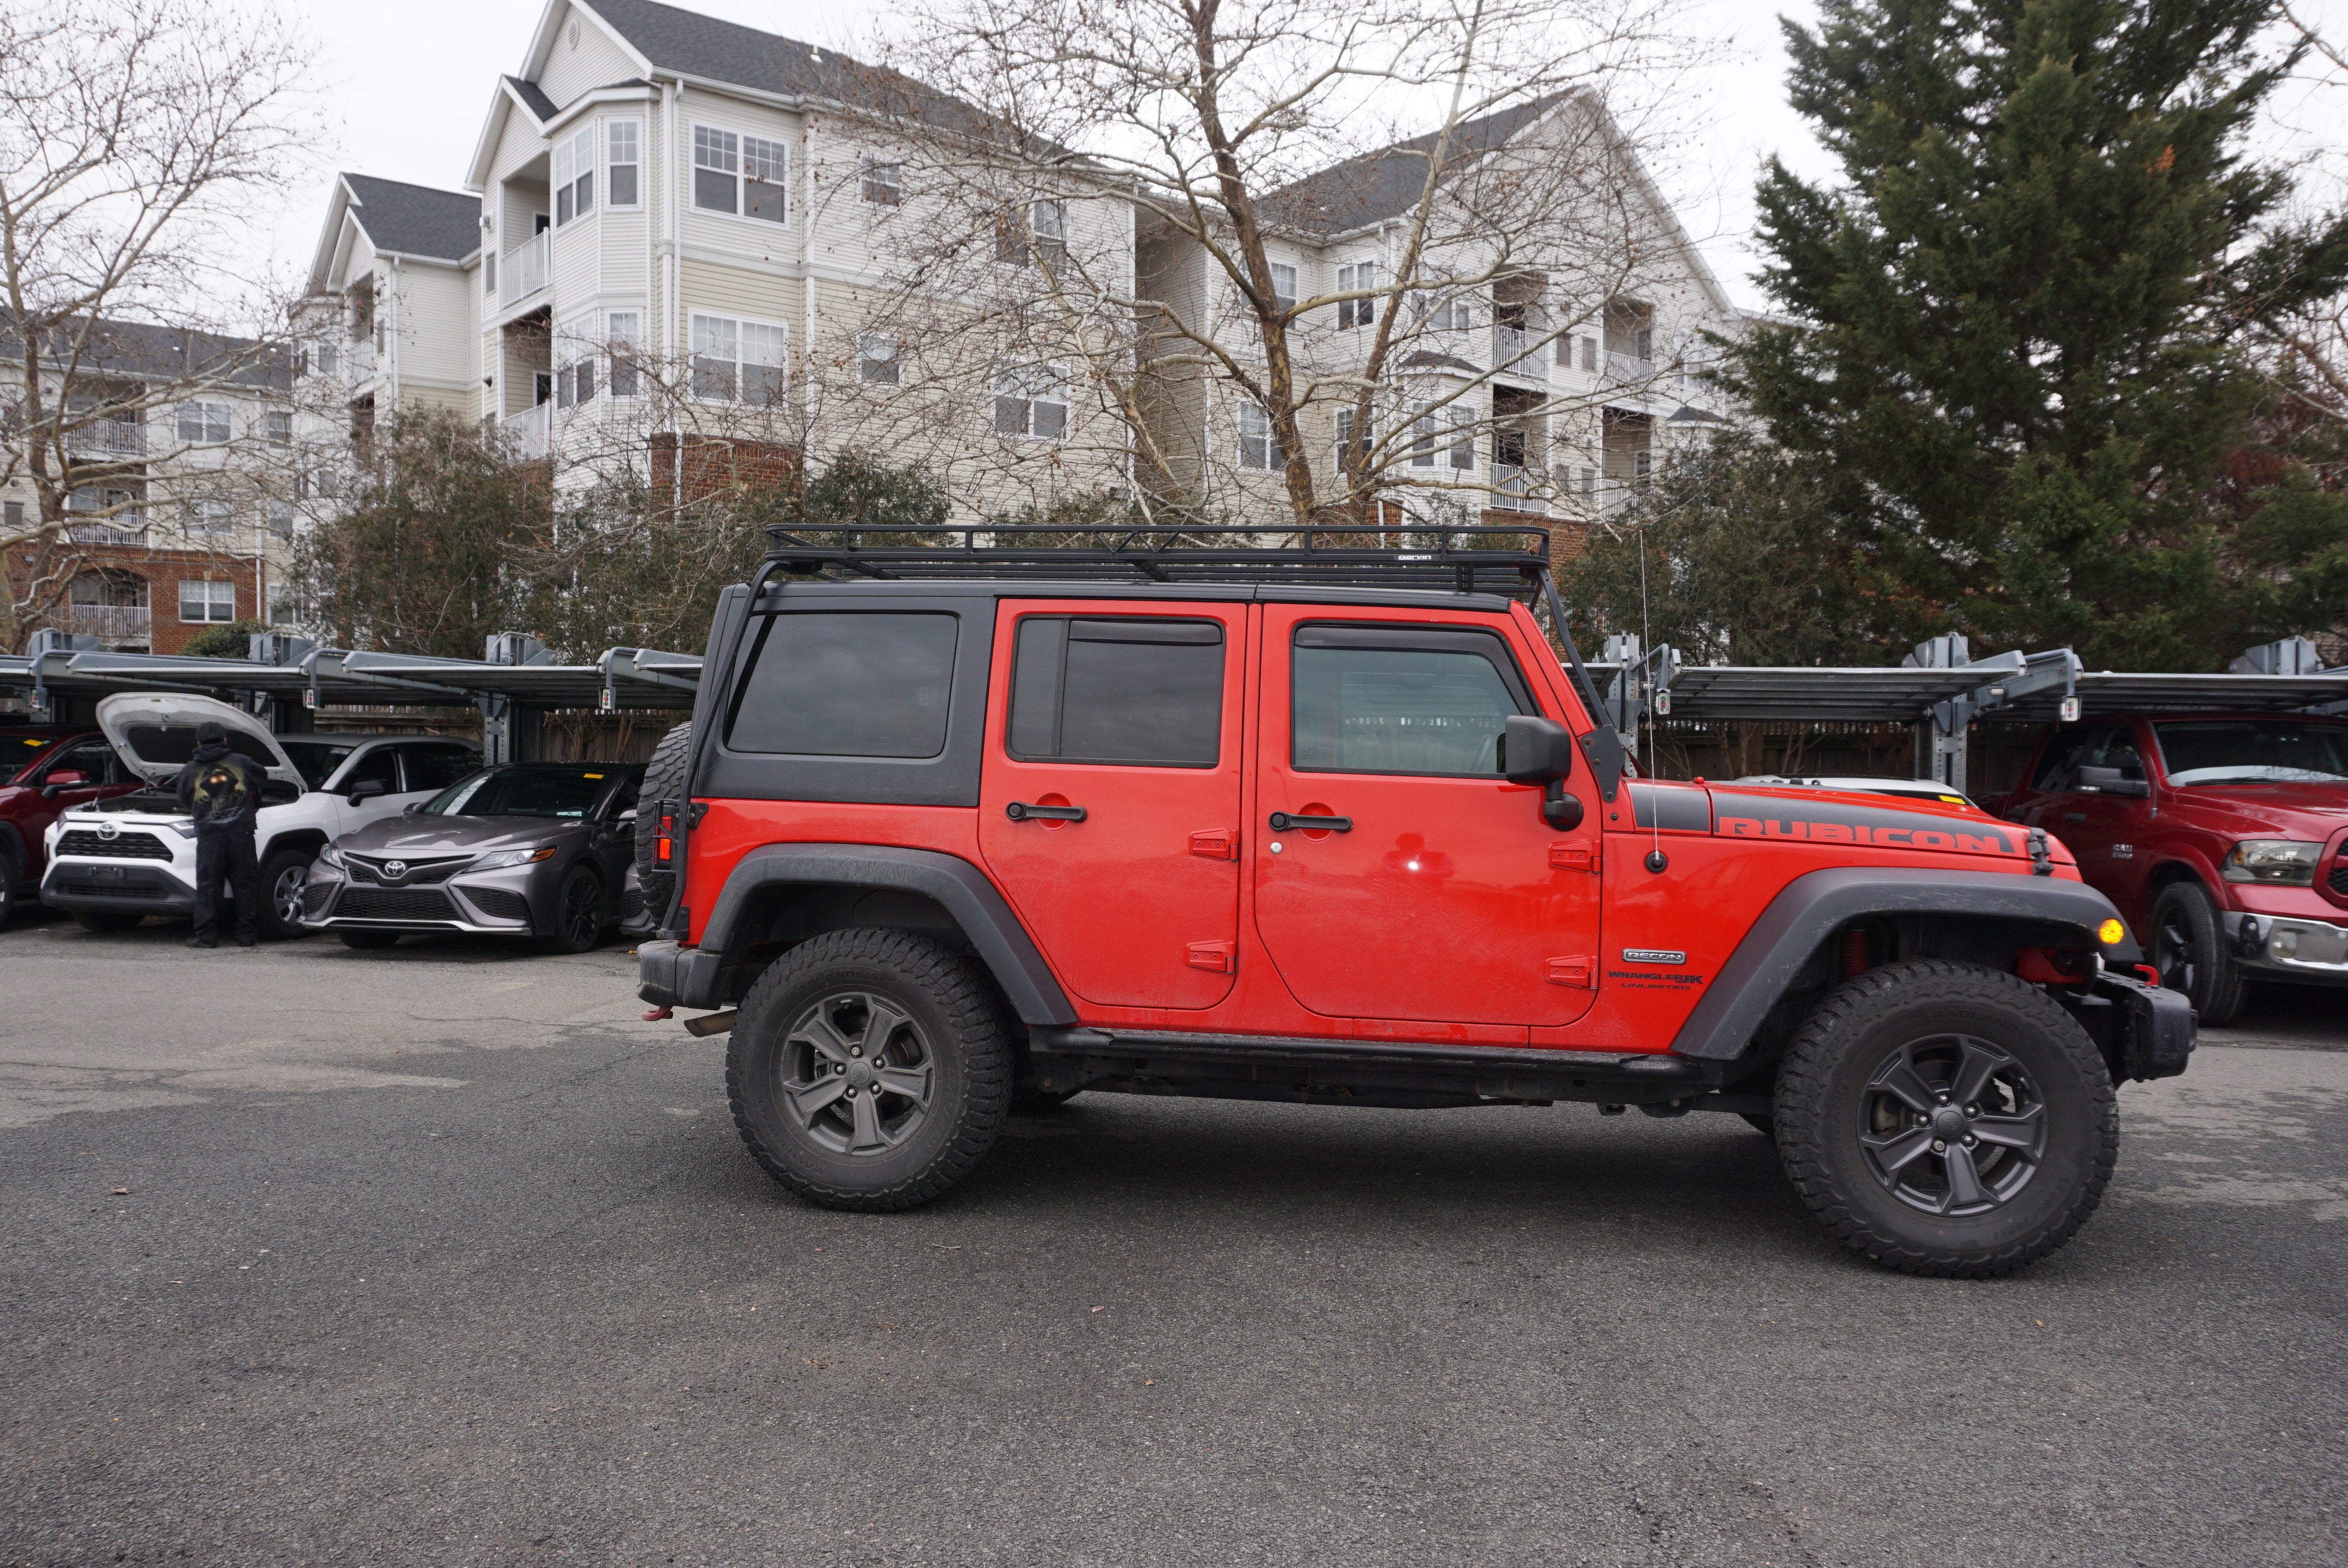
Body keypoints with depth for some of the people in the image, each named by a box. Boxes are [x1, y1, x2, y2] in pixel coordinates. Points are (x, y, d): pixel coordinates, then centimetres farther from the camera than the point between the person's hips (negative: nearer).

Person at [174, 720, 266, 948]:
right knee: (245, 884, 5)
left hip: (209, 836, 0)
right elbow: (263, 774, 27)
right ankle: (245, 935, 6)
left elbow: (184, 803, 19)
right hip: (241, 833, 0)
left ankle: (206, 936, 2)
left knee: (208, 886, 4)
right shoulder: (241, 762, 9)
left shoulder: (189, 771, 8)